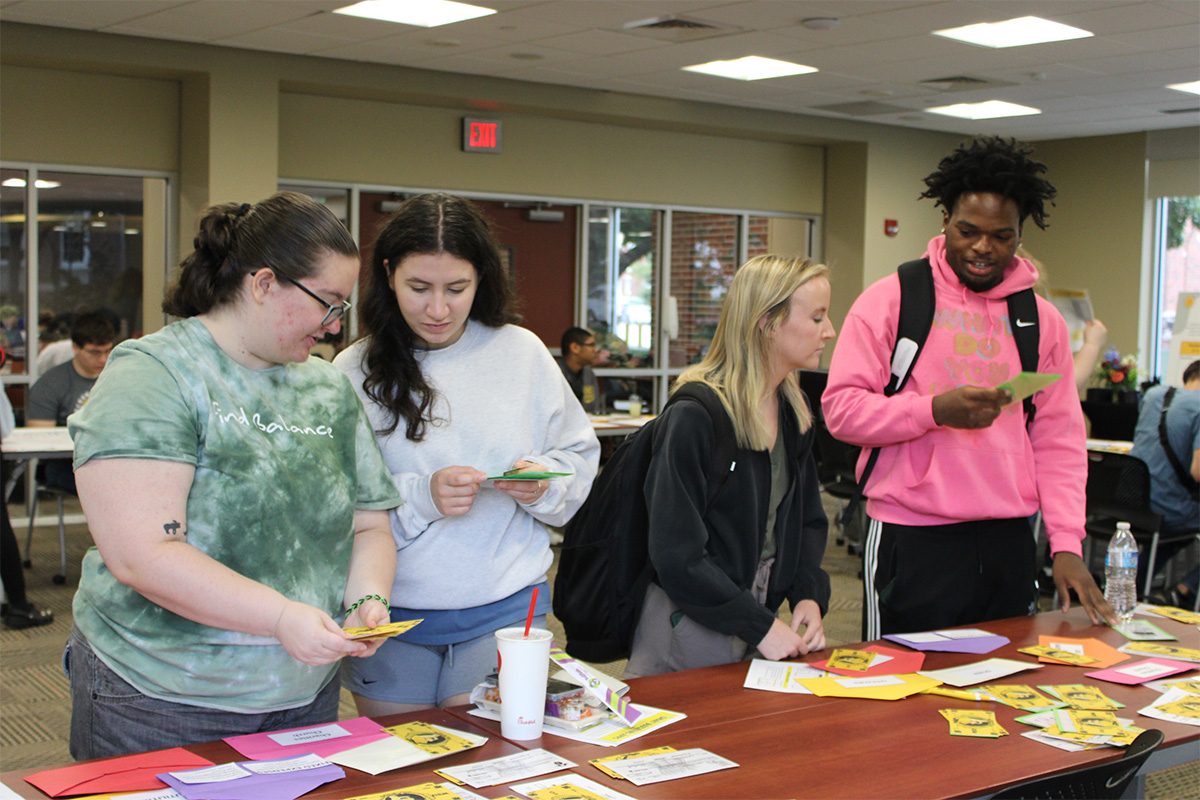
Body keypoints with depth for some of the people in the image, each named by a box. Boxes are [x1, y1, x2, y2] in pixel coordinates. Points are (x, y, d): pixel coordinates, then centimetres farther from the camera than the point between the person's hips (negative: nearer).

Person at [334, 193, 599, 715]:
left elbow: (578, 454, 8)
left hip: (505, 612, 0)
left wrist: (544, 483, -12)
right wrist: (422, 496, -21)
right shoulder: (353, 372, -3)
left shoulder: (522, 352, 2)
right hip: (390, 618, 0)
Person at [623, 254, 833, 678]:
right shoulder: (694, 417, -20)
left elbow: (808, 519, 15)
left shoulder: (794, 412, 5)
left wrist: (809, 596, -3)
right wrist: (759, 626, -20)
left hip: (757, 616, 7)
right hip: (688, 630, -7)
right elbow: (676, 553, -22)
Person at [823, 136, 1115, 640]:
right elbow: (840, 408, -6)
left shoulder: (1042, 320, 12)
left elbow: (1059, 441, 10)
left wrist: (1066, 544, 0)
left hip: (1008, 542, 4)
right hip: (911, 541, -4)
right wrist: (935, 410, -19)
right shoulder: (891, 300, 0)